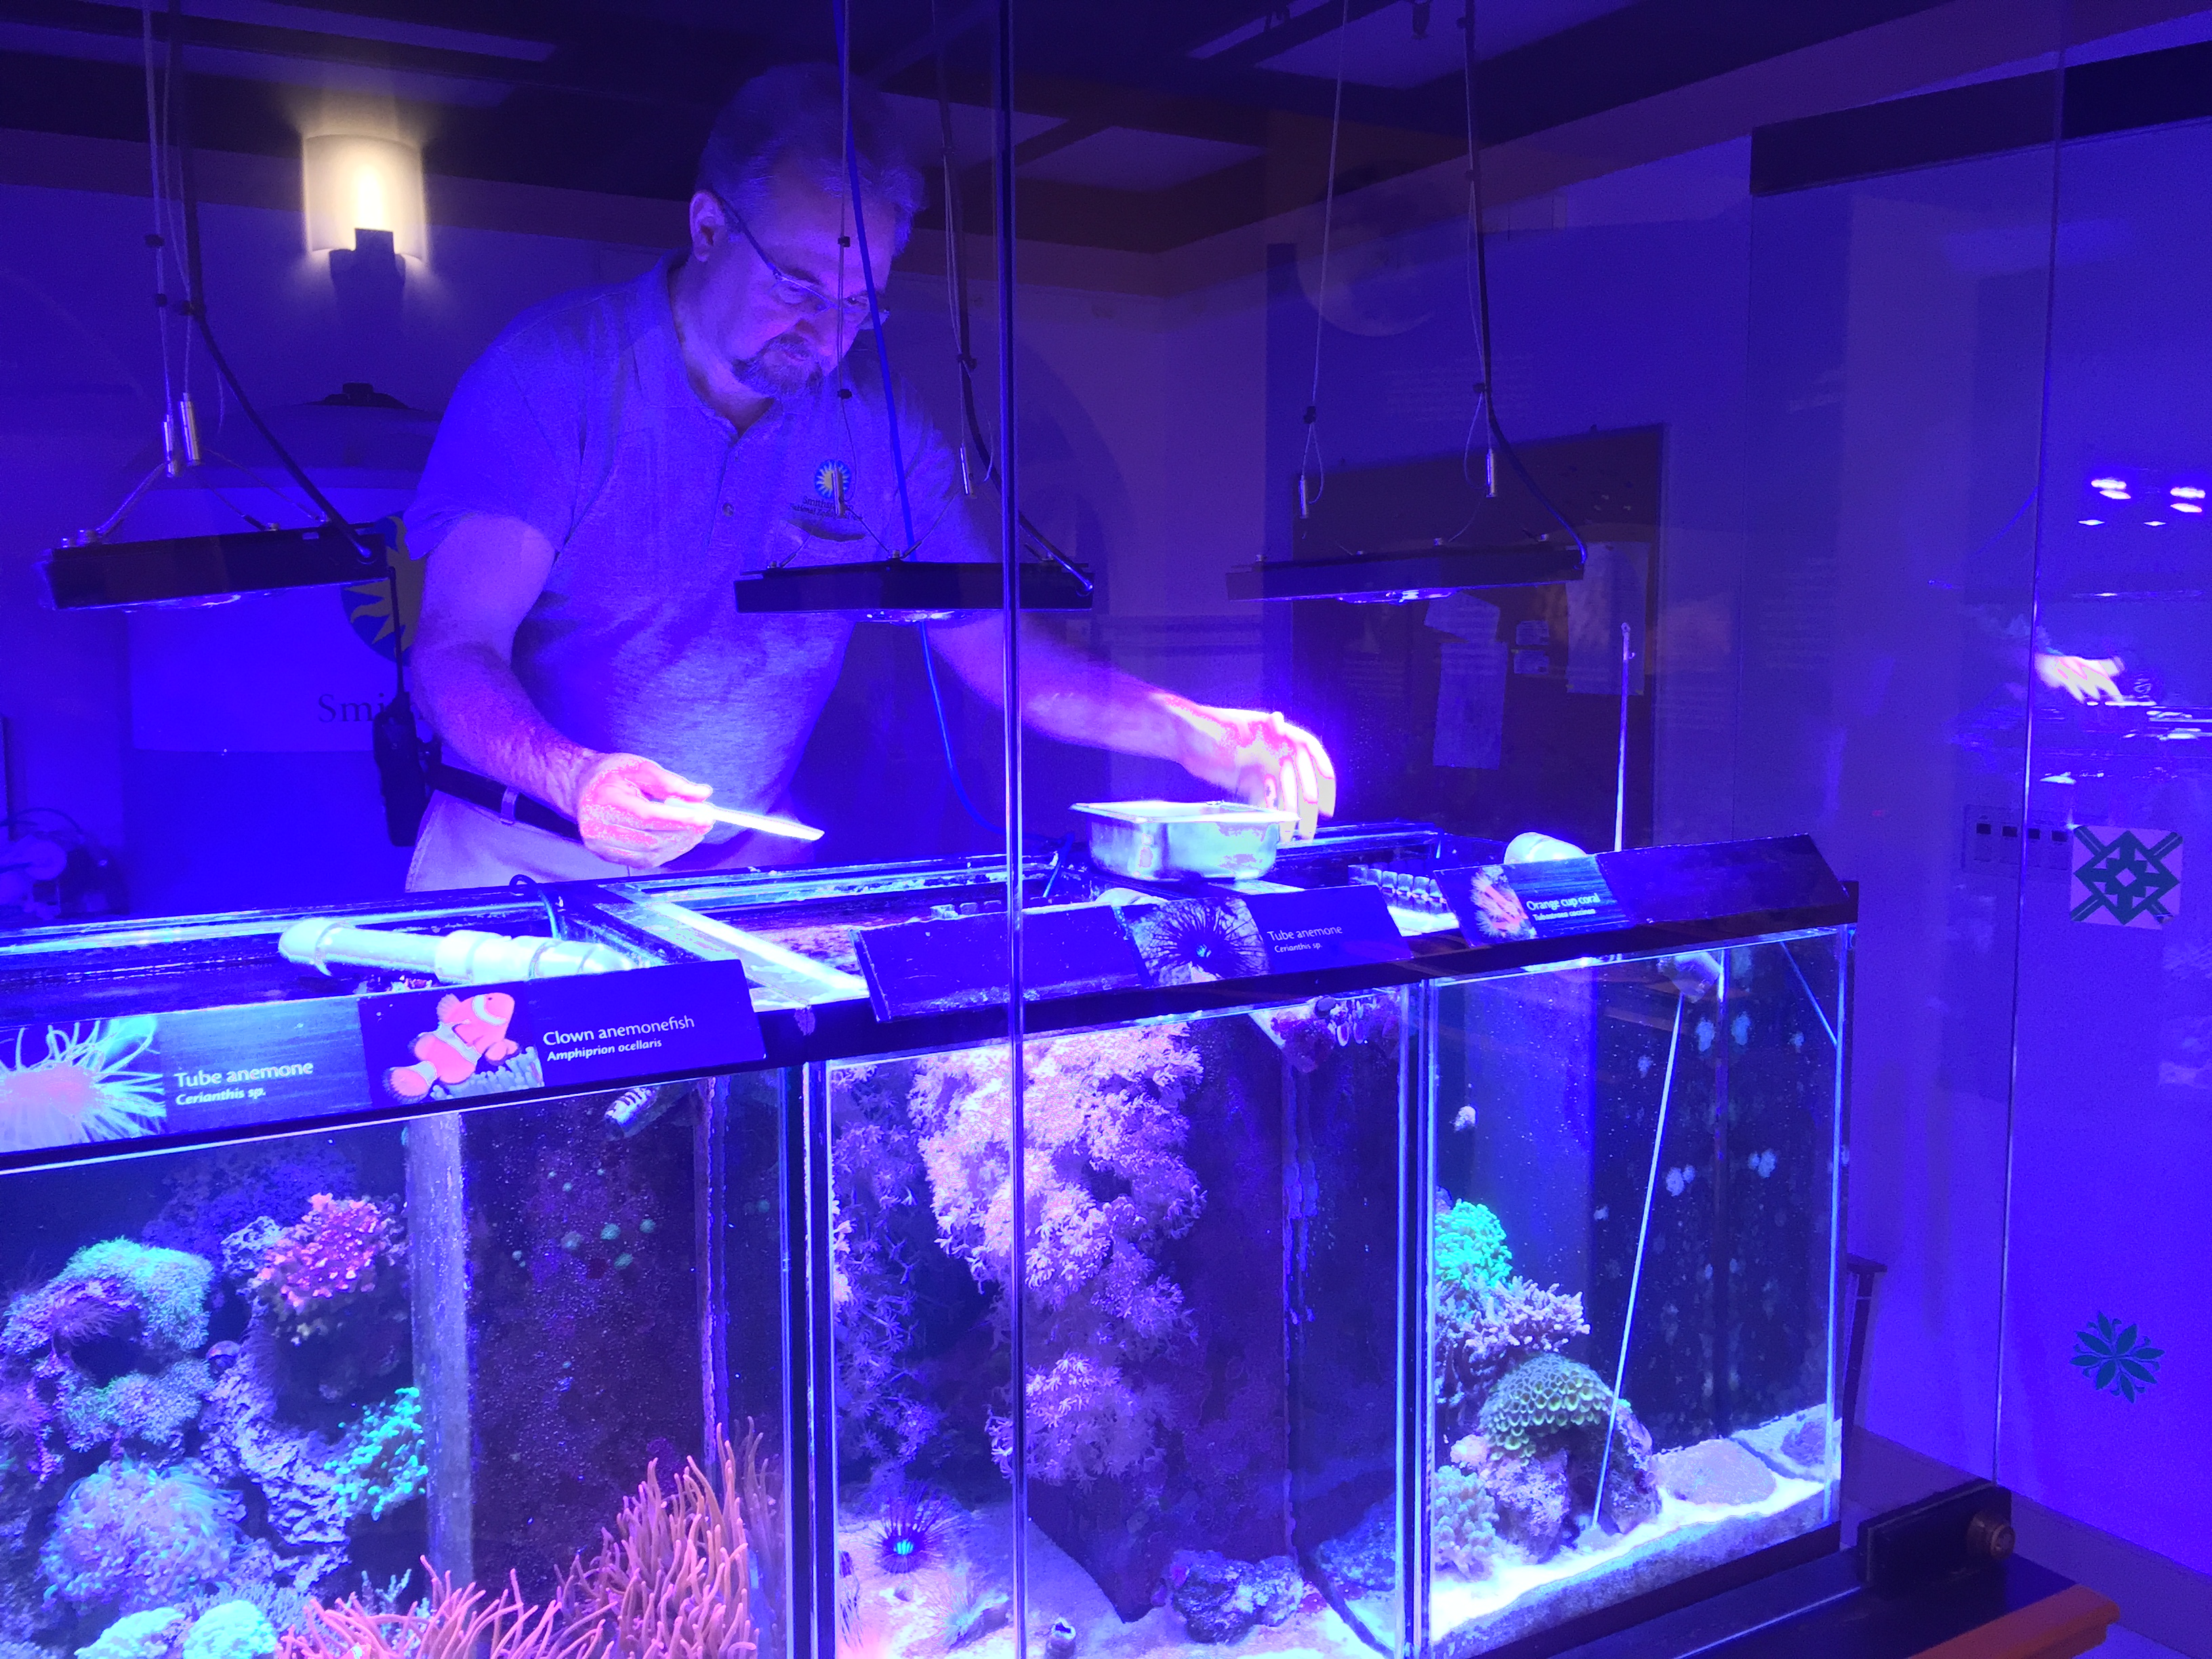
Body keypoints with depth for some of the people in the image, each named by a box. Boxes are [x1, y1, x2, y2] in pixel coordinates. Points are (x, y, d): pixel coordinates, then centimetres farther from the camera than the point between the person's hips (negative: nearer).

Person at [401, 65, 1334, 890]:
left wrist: (1198, 736, -11)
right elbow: (456, 649, -15)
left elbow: (998, 649, 4)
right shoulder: (554, 373, -9)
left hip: (746, 879, 3)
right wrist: (577, 779, -37)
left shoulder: (880, 426, 2)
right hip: (516, 864, -3)